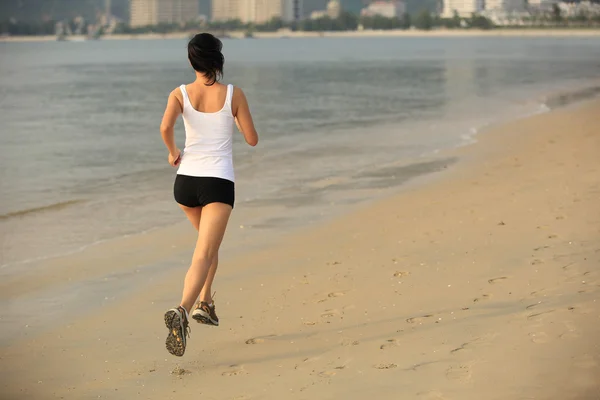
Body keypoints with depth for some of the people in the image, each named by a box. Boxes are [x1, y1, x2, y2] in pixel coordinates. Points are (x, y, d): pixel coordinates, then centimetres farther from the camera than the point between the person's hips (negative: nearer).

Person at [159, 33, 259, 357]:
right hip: (219, 183, -3)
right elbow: (252, 139, 3)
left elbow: (166, 127, -17)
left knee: (210, 242, 31)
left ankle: (205, 302, 27)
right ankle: (182, 311, -36)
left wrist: (173, 152, 3)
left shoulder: (180, 94, 1)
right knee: (202, 256, -13)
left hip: (186, 181, 3)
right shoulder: (234, 94, -2)